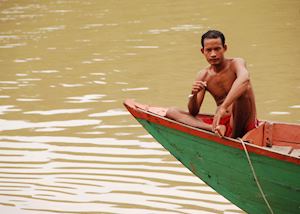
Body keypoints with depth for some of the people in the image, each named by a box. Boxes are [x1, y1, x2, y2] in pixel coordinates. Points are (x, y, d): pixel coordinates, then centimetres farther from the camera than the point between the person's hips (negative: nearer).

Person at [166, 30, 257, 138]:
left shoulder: (236, 63, -4)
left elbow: (244, 79, -31)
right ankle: (214, 129, -30)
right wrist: (193, 95, -16)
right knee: (171, 112, -6)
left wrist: (223, 107, -44)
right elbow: (193, 112, 8)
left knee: (243, 89, -29)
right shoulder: (203, 76, 10)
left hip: (242, 124, -5)